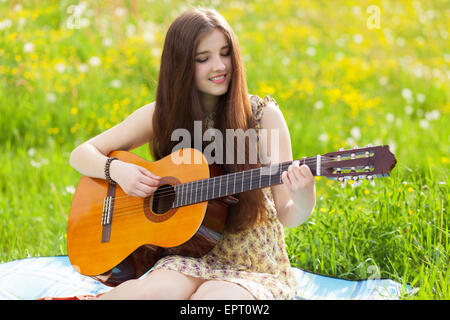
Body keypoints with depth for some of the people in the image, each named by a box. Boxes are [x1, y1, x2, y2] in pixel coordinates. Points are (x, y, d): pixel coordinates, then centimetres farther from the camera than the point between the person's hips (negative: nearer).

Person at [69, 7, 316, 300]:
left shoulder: (264, 115, -4)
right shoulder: (160, 116, 3)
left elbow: (287, 217, -4)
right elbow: (81, 155, 8)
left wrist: (303, 199, -28)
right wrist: (116, 169, -13)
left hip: (258, 269, -1)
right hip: (194, 258, 1)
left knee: (211, 296, -35)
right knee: (155, 291, -34)